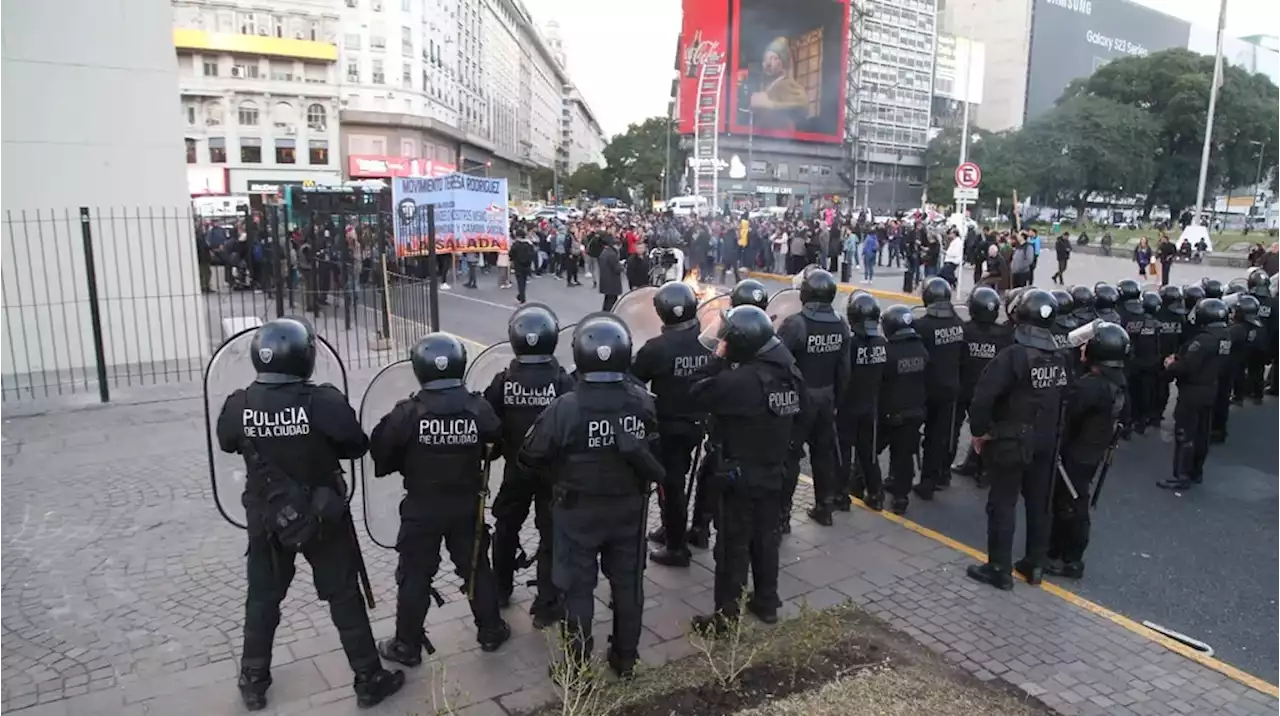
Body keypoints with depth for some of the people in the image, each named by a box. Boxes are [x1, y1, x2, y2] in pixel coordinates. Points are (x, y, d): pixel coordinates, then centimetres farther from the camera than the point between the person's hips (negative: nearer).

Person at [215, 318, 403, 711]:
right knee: (344, 597, 10)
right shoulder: (324, 402, -24)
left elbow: (228, 444, 8)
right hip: (323, 516, -3)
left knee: (262, 598, 21)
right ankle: (369, 680, 20)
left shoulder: (238, 405, -13)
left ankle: (253, 683, 34)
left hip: (266, 518, 3)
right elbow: (357, 446, -9)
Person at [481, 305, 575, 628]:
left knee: (505, 528, 22)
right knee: (552, 535, 7)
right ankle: (546, 606, 10)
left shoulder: (503, 381, -11)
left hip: (516, 470, 2)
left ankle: (500, 590, 37)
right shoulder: (563, 381, -15)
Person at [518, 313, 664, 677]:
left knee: (578, 587, 13)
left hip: (578, 511, -3)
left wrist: (558, 475, 5)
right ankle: (626, 658, 35)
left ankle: (577, 666, 26)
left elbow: (531, 458, -13)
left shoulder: (564, 408, -24)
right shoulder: (644, 402, -15)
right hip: (628, 507, 3)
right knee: (628, 583, 19)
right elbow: (659, 453, -5)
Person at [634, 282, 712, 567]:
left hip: (668, 426, -6)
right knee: (677, 479, 23)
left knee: (671, 483, 6)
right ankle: (671, 529, 39)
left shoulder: (656, 348, -20)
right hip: (696, 423, 6)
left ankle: (676, 547, 16)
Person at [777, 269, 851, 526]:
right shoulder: (841, 326, 1)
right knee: (824, 452, 17)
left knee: (789, 455, 2)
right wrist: (836, 398, 17)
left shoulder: (796, 324, -20)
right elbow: (844, 370, 6)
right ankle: (824, 508, 28)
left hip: (799, 399, -6)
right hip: (826, 398, 6)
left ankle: (782, 514, 7)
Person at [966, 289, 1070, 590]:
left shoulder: (1014, 355, -21)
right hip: (1046, 443, 7)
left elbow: (983, 396, -27)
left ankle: (1000, 569, 10)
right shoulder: (1061, 359, 2)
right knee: (1039, 504, 16)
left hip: (1011, 443, -7)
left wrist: (979, 430, -13)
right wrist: (1053, 433, 16)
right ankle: (1035, 565, 28)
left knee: (1002, 505, 3)